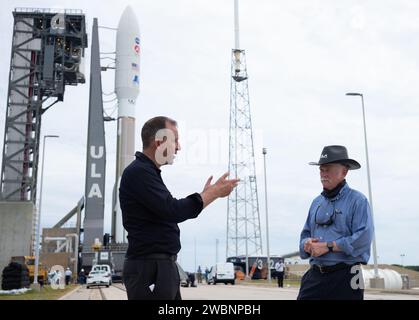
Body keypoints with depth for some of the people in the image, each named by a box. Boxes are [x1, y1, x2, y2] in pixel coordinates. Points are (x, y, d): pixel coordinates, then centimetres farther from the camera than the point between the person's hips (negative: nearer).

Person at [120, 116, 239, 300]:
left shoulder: (147, 172, 17)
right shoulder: (138, 172, -14)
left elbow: (168, 212, 19)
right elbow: (173, 211, -22)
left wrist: (204, 195, 13)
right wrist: (213, 193, -12)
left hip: (163, 266, 10)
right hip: (148, 269, -10)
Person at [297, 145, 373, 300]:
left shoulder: (357, 200, -4)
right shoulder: (317, 202, 16)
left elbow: (363, 237, -16)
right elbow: (306, 233, 21)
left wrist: (328, 246, -15)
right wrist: (307, 244, -3)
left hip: (345, 277, -5)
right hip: (315, 275, 5)